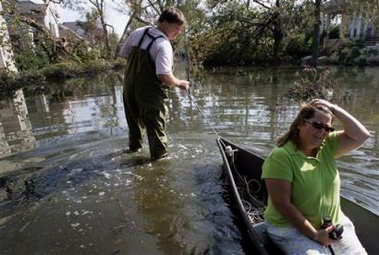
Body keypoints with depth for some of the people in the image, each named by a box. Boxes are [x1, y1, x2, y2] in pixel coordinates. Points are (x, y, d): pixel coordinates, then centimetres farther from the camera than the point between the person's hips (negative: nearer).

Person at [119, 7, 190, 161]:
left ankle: (134, 146, 42)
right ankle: (159, 154, 15)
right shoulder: (163, 44, -20)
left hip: (129, 87, 7)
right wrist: (179, 83, -13)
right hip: (150, 92, -7)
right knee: (156, 124, 7)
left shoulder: (137, 32, 2)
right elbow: (163, 75, -29)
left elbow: (123, 54, 12)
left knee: (135, 119, 24)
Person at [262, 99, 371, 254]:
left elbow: (361, 135, -9)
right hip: (291, 228, -6)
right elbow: (283, 205, -21)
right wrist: (314, 234, -18)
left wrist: (334, 109, -12)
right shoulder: (280, 157, -20)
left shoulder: (327, 146, 1)